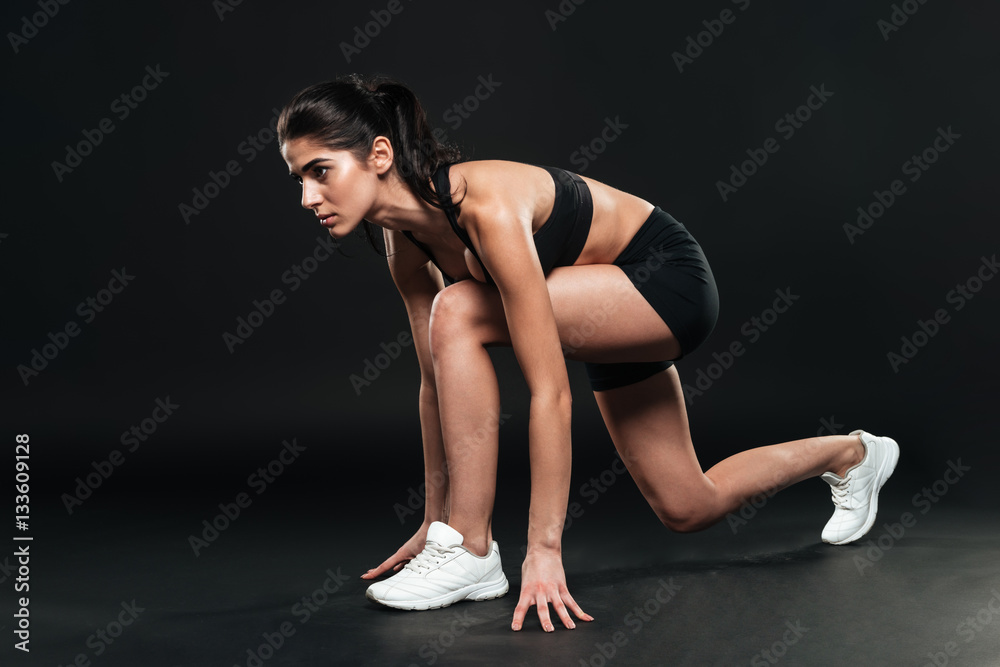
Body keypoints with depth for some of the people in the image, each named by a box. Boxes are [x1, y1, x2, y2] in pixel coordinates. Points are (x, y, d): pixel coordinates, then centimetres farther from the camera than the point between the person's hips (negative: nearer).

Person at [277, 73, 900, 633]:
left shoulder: (486, 205, -36)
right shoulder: (406, 242, -11)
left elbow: (550, 391, -36)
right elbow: (437, 381, -1)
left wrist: (544, 548, -34)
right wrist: (436, 517, 4)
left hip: (670, 283, -9)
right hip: (616, 302, 9)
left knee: (459, 312, -29)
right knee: (688, 509, 19)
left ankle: (473, 555, -18)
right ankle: (851, 454, 45)